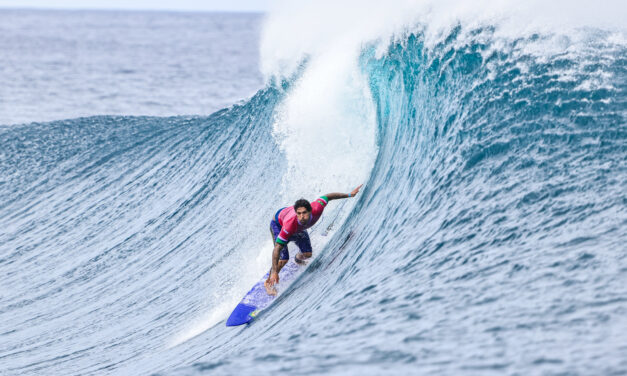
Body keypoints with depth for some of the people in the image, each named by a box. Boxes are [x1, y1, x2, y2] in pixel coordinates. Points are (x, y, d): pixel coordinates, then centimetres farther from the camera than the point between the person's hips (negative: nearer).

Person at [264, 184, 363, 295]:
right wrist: (274, 272, -43)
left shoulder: (316, 209, -41)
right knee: (283, 259, -15)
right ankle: (268, 283, 10)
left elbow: (326, 197, -19)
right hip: (278, 224, -5)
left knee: (307, 254, 9)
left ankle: (298, 258, 47)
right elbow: (277, 249, -42)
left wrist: (349, 194, -10)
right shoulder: (290, 225, -49)